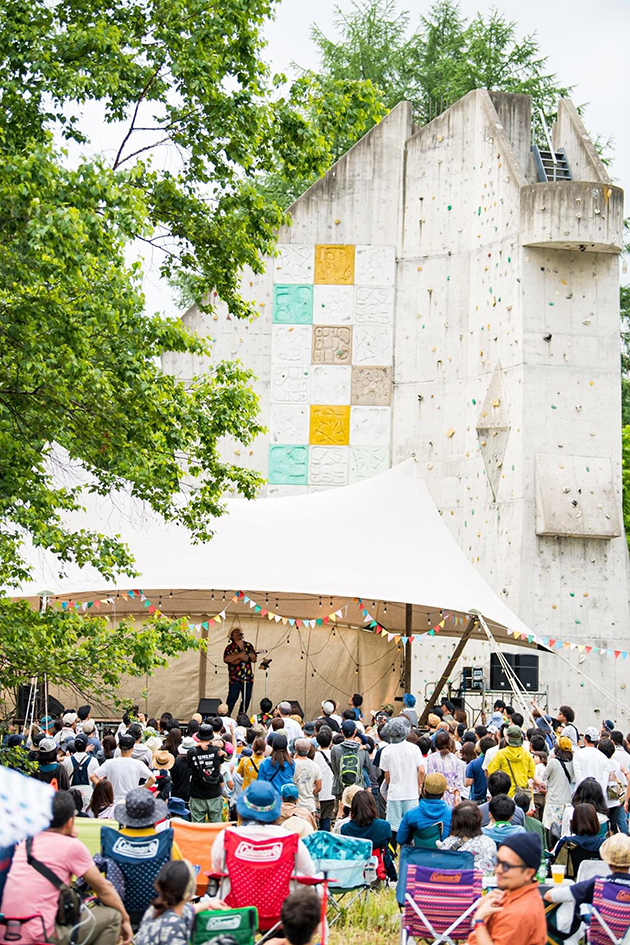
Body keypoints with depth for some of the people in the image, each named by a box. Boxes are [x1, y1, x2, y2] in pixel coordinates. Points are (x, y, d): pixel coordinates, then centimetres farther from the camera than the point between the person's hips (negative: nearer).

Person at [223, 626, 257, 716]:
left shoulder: (248, 645, 13)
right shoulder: (230, 647, 1)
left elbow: (254, 659, 11)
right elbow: (226, 658, -15)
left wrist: (251, 655, -11)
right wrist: (239, 656, -20)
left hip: (248, 677, 4)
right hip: (235, 678, -4)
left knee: (247, 699, 6)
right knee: (232, 698, -8)